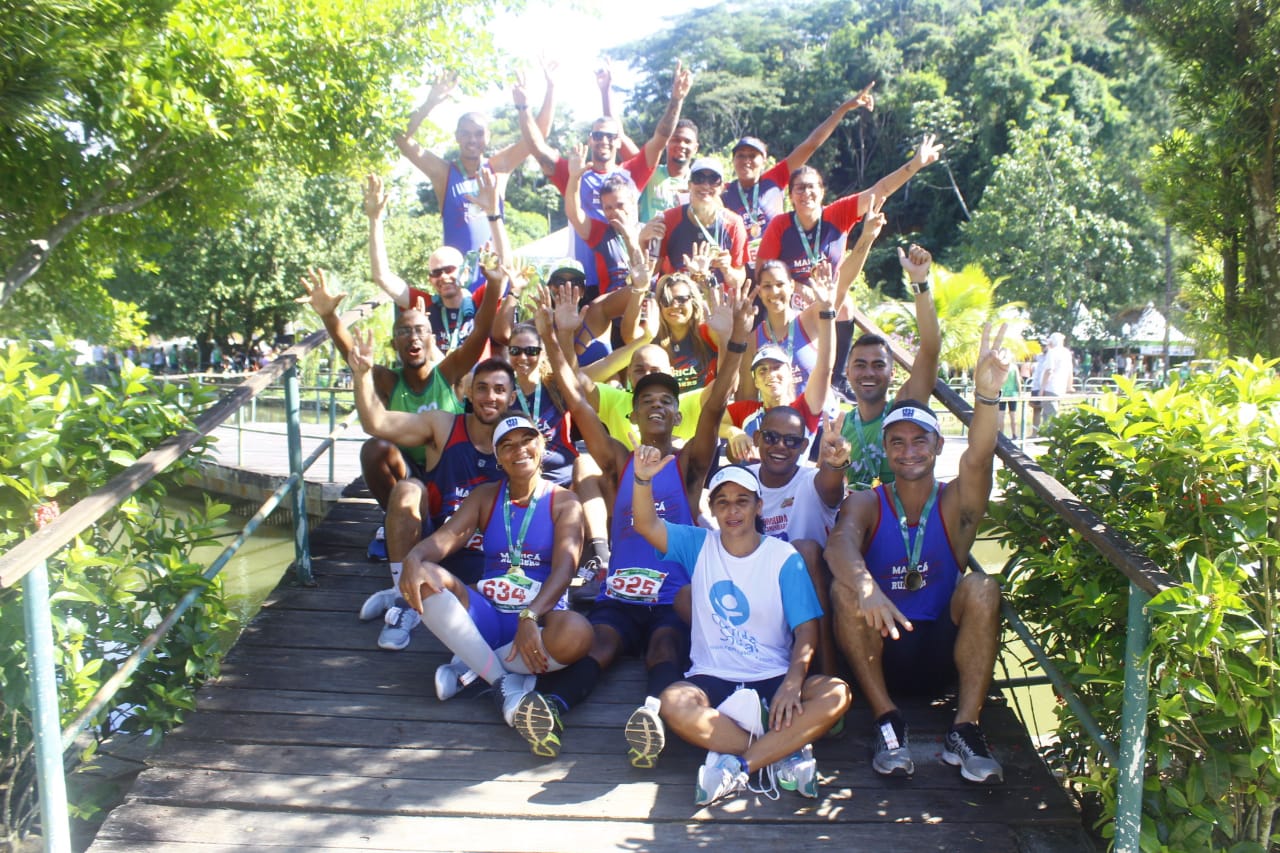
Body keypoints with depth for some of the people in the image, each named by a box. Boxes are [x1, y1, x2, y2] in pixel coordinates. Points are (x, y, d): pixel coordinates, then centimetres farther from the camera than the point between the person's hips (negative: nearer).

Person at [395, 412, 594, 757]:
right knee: (423, 576, -24)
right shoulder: (485, 497, 12)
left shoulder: (564, 502, 2)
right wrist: (414, 557, -31)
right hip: (486, 617, 3)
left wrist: (531, 617, -31)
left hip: (540, 620, -2)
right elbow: (446, 537, -6)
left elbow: (564, 567, -13)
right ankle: (508, 685, -27)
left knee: (576, 633, -38)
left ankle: (469, 666, -17)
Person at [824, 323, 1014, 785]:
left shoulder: (955, 504, -2)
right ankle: (887, 721, -19)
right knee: (845, 588, -26)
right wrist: (867, 589, -50)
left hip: (943, 654, 0)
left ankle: (965, 729, -20)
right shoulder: (865, 504, -3)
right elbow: (841, 542, -27)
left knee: (981, 588, -25)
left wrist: (986, 394, -46)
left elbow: (978, 458, -25)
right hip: (882, 653, 0)